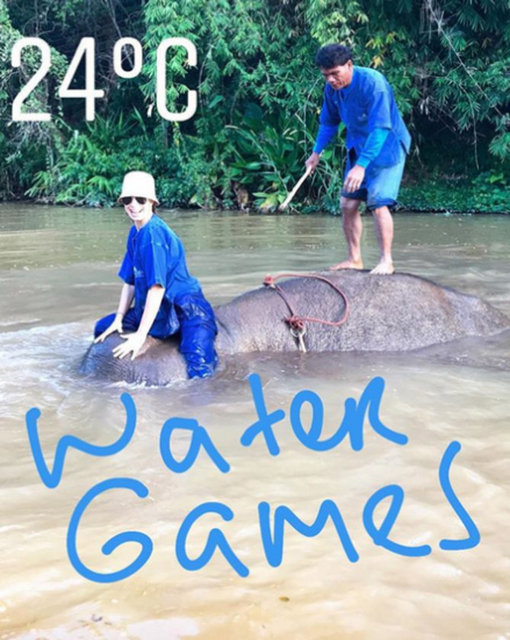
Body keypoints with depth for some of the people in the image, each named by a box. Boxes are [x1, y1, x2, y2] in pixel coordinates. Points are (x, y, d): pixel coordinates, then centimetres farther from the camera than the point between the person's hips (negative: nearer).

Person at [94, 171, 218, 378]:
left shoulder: (153, 233, -21)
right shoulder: (135, 233, 7)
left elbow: (157, 287, -24)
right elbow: (130, 282, 12)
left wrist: (141, 335, -22)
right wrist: (118, 320, 5)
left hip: (186, 311, -9)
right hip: (154, 310, 9)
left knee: (199, 372, -27)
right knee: (102, 329, 15)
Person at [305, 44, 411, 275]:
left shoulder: (372, 83, -27)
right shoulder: (332, 88, -5)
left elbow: (380, 128, -32)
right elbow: (329, 122, 12)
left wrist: (361, 165, -37)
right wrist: (317, 151, 2)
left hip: (386, 147, -7)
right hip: (358, 147, 7)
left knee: (378, 203, -16)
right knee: (347, 204, 3)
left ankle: (386, 261, -6)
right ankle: (354, 259, 15)